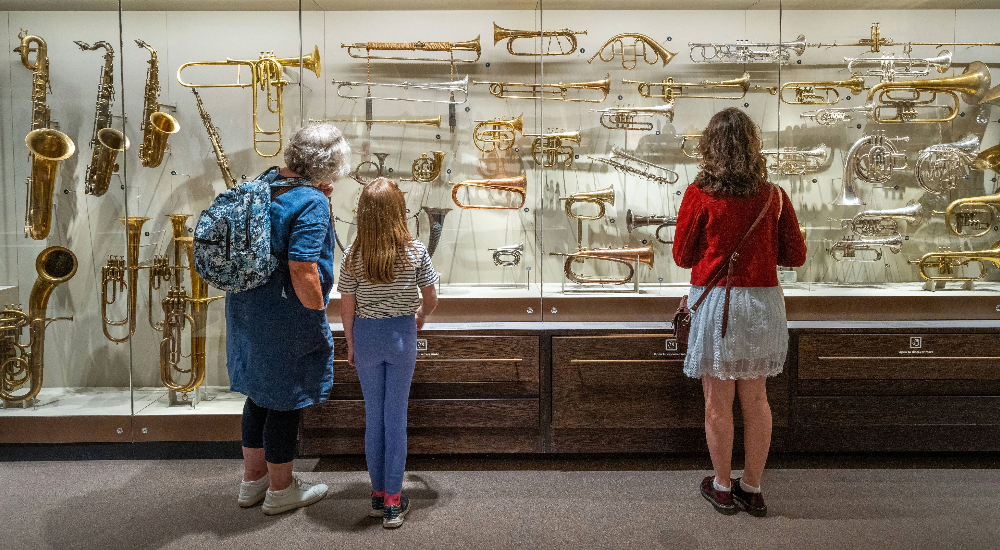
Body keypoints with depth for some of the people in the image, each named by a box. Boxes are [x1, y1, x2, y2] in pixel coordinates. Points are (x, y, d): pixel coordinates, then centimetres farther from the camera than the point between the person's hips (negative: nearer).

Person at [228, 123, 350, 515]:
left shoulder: (267, 181, 5)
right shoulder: (312, 204, -22)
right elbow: (302, 270, -26)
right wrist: (319, 315, -13)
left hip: (247, 308, 9)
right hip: (286, 319, -9)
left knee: (261, 393, 21)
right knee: (285, 401, 8)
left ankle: (253, 479, 38)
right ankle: (280, 490, 26)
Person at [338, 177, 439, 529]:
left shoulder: (352, 255, -9)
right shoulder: (415, 251, -10)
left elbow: (347, 308, -3)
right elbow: (431, 300, -1)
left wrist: (350, 345, 11)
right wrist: (420, 318, 21)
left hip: (366, 335, 1)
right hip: (402, 335, -1)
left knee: (373, 416, 14)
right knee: (396, 417, 7)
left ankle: (378, 496, 24)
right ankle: (393, 502, 13)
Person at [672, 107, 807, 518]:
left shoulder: (699, 195, -10)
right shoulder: (773, 195, 0)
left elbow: (682, 257, -2)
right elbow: (795, 256, 6)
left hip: (714, 302, -4)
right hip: (762, 302, 4)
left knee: (718, 402, 10)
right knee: (756, 399, 15)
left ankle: (722, 488, 25)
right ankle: (752, 489, 28)